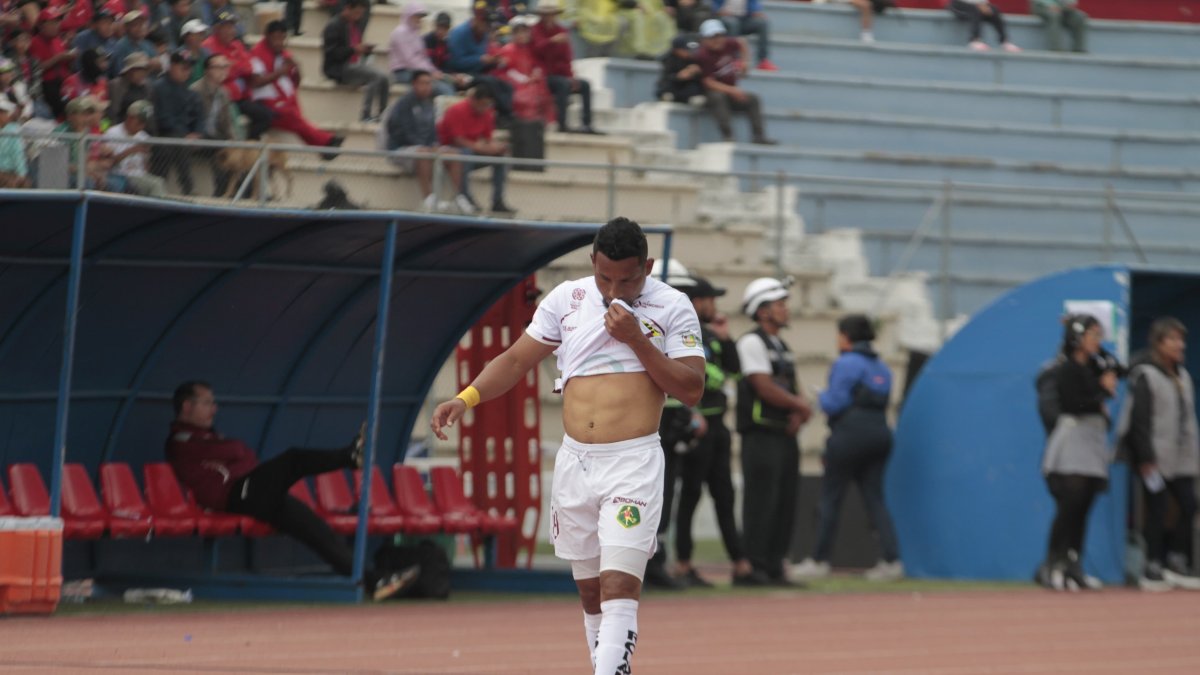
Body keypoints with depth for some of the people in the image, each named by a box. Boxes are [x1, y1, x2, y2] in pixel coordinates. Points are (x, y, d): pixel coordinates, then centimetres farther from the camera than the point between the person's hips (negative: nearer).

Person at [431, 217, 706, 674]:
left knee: (619, 587, -17)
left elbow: (691, 390, -5)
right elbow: (516, 360, 11)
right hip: (574, 461, 5)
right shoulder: (567, 299, 8)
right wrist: (466, 398, -4)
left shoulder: (672, 307, -2)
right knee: (590, 592, 11)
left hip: (634, 464, -5)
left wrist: (637, 341, -14)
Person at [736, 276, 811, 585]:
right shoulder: (752, 342, -6)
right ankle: (754, 567, -9)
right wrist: (799, 405, -5)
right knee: (761, 501, -10)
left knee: (785, 502, 8)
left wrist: (799, 413, -4)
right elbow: (764, 387, -15)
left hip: (786, 435, 9)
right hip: (762, 435, -9)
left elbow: (795, 390, 18)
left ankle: (775, 566, 12)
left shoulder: (782, 347, 21)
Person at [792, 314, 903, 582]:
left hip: (851, 432, -7)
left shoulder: (846, 364, -9)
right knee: (874, 497, 6)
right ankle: (892, 559, -6)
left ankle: (819, 561, 6)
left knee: (830, 497, 2)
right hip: (880, 431, 7)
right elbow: (883, 401, 16)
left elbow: (835, 403, -13)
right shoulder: (881, 367, 16)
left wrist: (821, 399, 9)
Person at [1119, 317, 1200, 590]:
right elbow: (1140, 420, -12)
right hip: (1155, 459, -7)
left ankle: (1176, 561, 11)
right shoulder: (1145, 376, -8)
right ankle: (1153, 569, 5)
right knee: (1157, 512, -3)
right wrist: (1146, 459, -16)